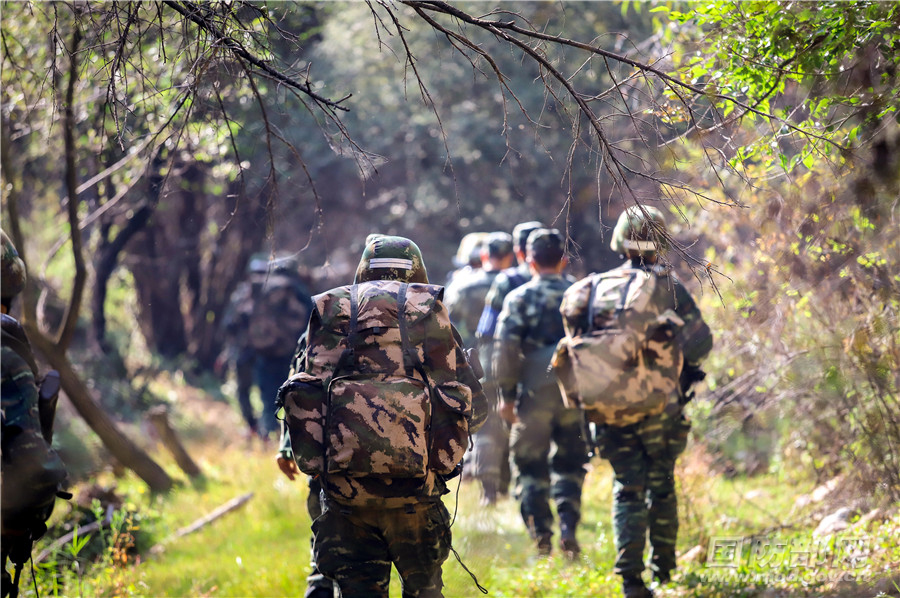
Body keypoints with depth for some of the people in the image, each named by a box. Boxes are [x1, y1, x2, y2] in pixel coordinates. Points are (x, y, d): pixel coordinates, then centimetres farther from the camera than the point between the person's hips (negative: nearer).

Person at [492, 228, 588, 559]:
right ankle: (568, 527, -1)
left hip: (535, 392, -2)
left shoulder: (519, 298, -2)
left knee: (530, 466, 7)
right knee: (569, 465, 14)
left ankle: (540, 535, 0)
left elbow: (505, 348, -9)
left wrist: (507, 393, -3)